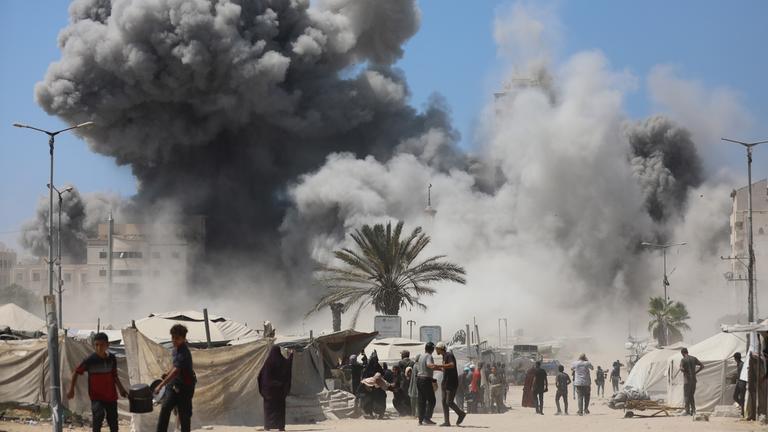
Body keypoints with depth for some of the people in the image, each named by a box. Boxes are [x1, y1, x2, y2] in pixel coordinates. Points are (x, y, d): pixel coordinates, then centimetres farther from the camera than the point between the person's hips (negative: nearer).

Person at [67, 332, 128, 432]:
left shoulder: (112, 358, -3)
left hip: (111, 396, 4)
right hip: (96, 396, -4)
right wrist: (71, 389, -9)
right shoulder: (89, 360, -15)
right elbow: (76, 372, -6)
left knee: (113, 423, 11)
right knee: (99, 414, -28)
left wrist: (121, 389, 8)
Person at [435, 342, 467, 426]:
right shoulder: (444, 356, 17)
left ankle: (461, 413, 10)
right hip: (445, 383, 10)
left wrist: (439, 366, -34)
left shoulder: (449, 355, -13)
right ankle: (446, 421, 3)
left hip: (452, 383, -10)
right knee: (444, 402, 3)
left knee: (449, 402, -10)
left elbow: (452, 365, -32)